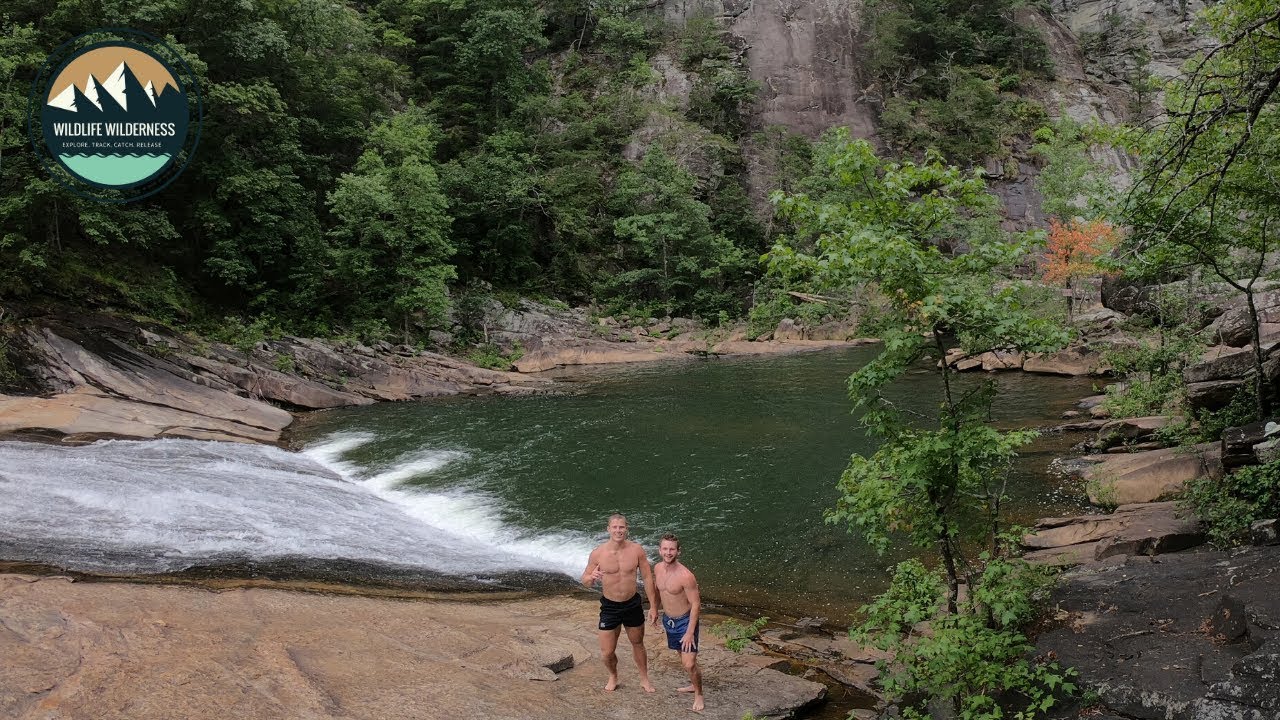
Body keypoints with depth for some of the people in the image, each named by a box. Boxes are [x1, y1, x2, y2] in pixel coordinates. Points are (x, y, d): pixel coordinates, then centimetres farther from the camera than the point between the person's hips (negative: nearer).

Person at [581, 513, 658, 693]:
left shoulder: (637, 550, -11)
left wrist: (653, 606, -2)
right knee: (607, 652, 3)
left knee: (638, 644, 20)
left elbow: (647, 577, -3)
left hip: (633, 604, 1)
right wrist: (592, 577, -30)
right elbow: (585, 580, -5)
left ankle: (644, 679, 42)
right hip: (609, 607, -1)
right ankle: (613, 677, 35)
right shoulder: (598, 554, -14)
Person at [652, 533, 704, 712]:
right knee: (682, 655, 23)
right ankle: (693, 684, 44)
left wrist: (690, 632, -23)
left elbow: (696, 604, -23)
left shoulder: (685, 576, -29)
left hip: (685, 621, -7)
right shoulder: (658, 568, -8)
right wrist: (656, 610, 22)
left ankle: (699, 695, 13)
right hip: (668, 619, 7)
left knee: (689, 664, -10)